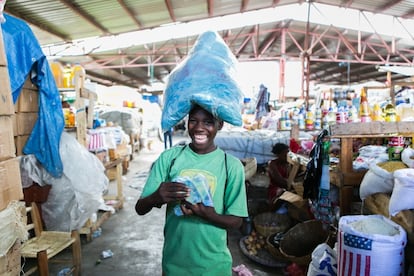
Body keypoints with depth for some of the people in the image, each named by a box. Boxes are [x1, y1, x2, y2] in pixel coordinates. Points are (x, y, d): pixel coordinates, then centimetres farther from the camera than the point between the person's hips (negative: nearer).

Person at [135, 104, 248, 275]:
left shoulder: (232, 165, -11)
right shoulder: (169, 157, -9)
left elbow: (236, 221, -7)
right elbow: (140, 209, -7)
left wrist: (209, 215, -26)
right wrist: (157, 197, -29)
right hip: (173, 262, 1)